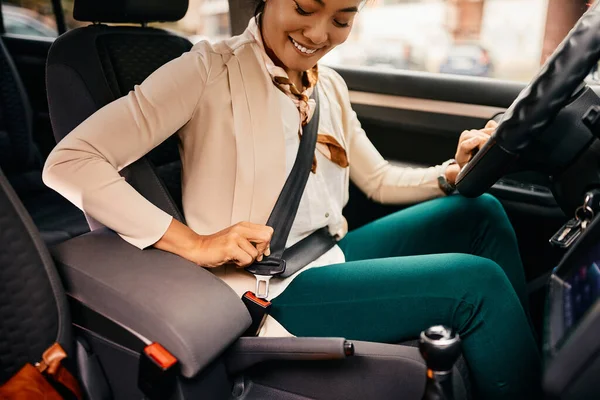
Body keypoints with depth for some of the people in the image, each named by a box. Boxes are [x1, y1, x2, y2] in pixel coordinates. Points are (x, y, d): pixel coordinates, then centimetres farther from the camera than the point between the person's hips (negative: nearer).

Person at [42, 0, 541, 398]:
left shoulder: (329, 86, 8)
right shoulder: (211, 70, -12)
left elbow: (379, 180, 16)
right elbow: (68, 163, -17)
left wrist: (452, 173, -3)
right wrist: (195, 243, -25)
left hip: (332, 255, 8)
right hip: (272, 289, -7)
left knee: (480, 212, 2)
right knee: (477, 282, -16)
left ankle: (526, 355, 19)